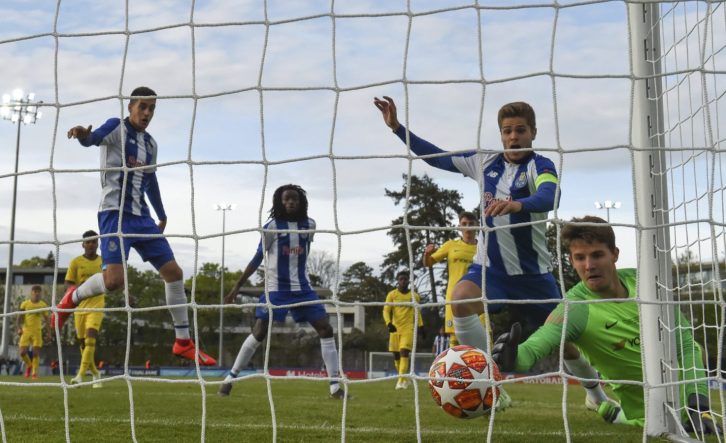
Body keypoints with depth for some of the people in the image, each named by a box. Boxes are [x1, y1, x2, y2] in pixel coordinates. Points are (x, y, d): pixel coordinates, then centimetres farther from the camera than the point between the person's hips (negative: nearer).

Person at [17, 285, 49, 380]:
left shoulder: (43, 305, 4)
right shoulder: (25, 304, 1)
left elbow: (46, 319, 13)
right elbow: (19, 317, 1)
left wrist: (48, 331, 5)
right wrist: (19, 328, -15)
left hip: (37, 331, 0)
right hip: (26, 331, 0)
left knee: (36, 352, -7)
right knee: (22, 352, -5)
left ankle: (34, 372, 2)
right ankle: (29, 365, 24)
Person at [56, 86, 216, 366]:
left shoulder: (150, 143, 17)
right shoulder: (117, 127, -2)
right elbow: (96, 138, -25)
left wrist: (162, 215, 37)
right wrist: (83, 135, -49)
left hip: (142, 217, 7)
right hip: (115, 214, -7)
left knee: (174, 272, 4)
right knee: (114, 279, -23)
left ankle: (183, 342, 13)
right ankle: (72, 298, 10)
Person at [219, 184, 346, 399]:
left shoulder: (309, 225, 3)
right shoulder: (272, 227, -7)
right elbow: (258, 259, -3)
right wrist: (237, 286, -4)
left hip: (302, 288, 3)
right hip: (276, 289, -3)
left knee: (326, 329, -6)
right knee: (259, 332, -10)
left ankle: (335, 386, -1)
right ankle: (231, 377, 6)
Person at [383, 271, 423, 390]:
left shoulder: (414, 296, 6)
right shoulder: (392, 294, 2)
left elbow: (417, 312, 16)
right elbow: (386, 310, -4)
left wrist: (420, 326, 7)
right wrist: (388, 323, -21)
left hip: (408, 328, -2)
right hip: (395, 328, 2)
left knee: (404, 351, -18)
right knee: (396, 354, 6)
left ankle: (401, 380, -23)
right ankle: (404, 378, 25)